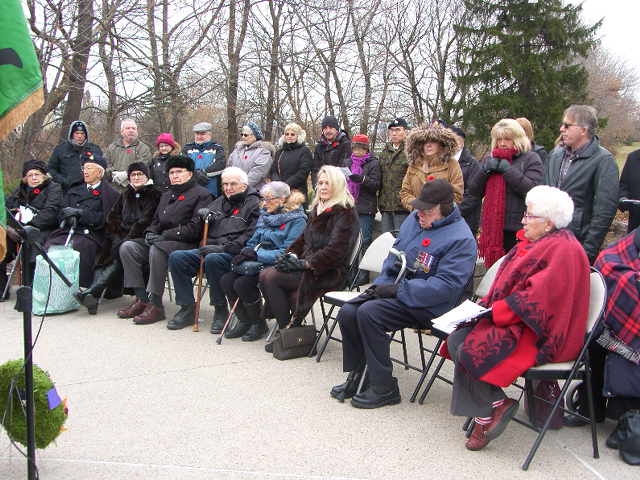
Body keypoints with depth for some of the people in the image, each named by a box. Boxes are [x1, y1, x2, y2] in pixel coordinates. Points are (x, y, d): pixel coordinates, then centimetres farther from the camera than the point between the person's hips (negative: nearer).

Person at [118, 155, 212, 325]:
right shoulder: (167, 194, 24)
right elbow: (157, 220, 29)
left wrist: (165, 235, -16)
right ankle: (141, 299, -14)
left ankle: (155, 305, -29)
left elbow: (195, 228, -14)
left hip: (186, 244, -8)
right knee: (127, 247, -11)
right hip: (161, 240, 8)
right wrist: (151, 232, 4)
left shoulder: (201, 194, -3)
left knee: (156, 249, -35)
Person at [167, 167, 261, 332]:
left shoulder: (253, 205, 1)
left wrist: (224, 248, -21)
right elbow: (197, 234, 25)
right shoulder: (219, 202, 23)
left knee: (213, 259, -37)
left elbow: (250, 236, -14)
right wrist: (202, 217, 3)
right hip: (210, 249, 7)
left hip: (234, 255, -7)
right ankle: (187, 307, -7)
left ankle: (221, 310, -19)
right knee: (176, 257, -14)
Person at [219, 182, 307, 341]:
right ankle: (244, 321, 7)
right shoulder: (265, 215, 15)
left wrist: (256, 255, -21)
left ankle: (259, 323, -1)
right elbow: (253, 242, 19)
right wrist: (244, 254, -4)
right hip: (258, 263, 8)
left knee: (243, 284, -25)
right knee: (226, 280, -11)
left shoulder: (296, 220, -10)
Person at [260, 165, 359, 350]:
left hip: (330, 273, -8)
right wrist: (292, 254, 2)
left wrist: (305, 263, -20)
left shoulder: (345, 213, -9)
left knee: (269, 277, -21)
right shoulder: (318, 208, 18)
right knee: (265, 274, -15)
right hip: (308, 267, 8)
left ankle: (287, 329, -10)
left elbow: (335, 250, -18)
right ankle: (292, 326, -12)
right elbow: (304, 238, 22)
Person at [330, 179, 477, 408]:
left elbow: (445, 286, -24)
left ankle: (384, 389, -15)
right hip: (395, 289, 8)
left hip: (428, 305, -8)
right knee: (348, 312, -9)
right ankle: (356, 376, 7)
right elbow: (394, 256, 16)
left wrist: (398, 290, -24)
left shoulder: (460, 239, -17)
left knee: (369, 312, -27)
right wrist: (381, 284, 0)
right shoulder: (415, 219, 8)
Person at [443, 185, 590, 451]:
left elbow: (537, 299, -23)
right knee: (456, 339, -8)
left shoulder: (563, 250, -16)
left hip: (539, 334, -10)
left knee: (470, 349, -24)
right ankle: (494, 406, -4)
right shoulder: (534, 242, 15)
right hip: (514, 321, 10)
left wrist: (494, 311, -19)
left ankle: (494, 407, -3)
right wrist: (486, 304, 2)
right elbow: (507, 284, 18)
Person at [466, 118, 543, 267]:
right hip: (492, 228, 5)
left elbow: (532, 190, -15)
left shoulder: (531, 159, 2)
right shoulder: (490, 159, 16)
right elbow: (473, 192, 10)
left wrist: (507, 169, -13)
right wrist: (485, 169, -5)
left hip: (518, 228, -5)